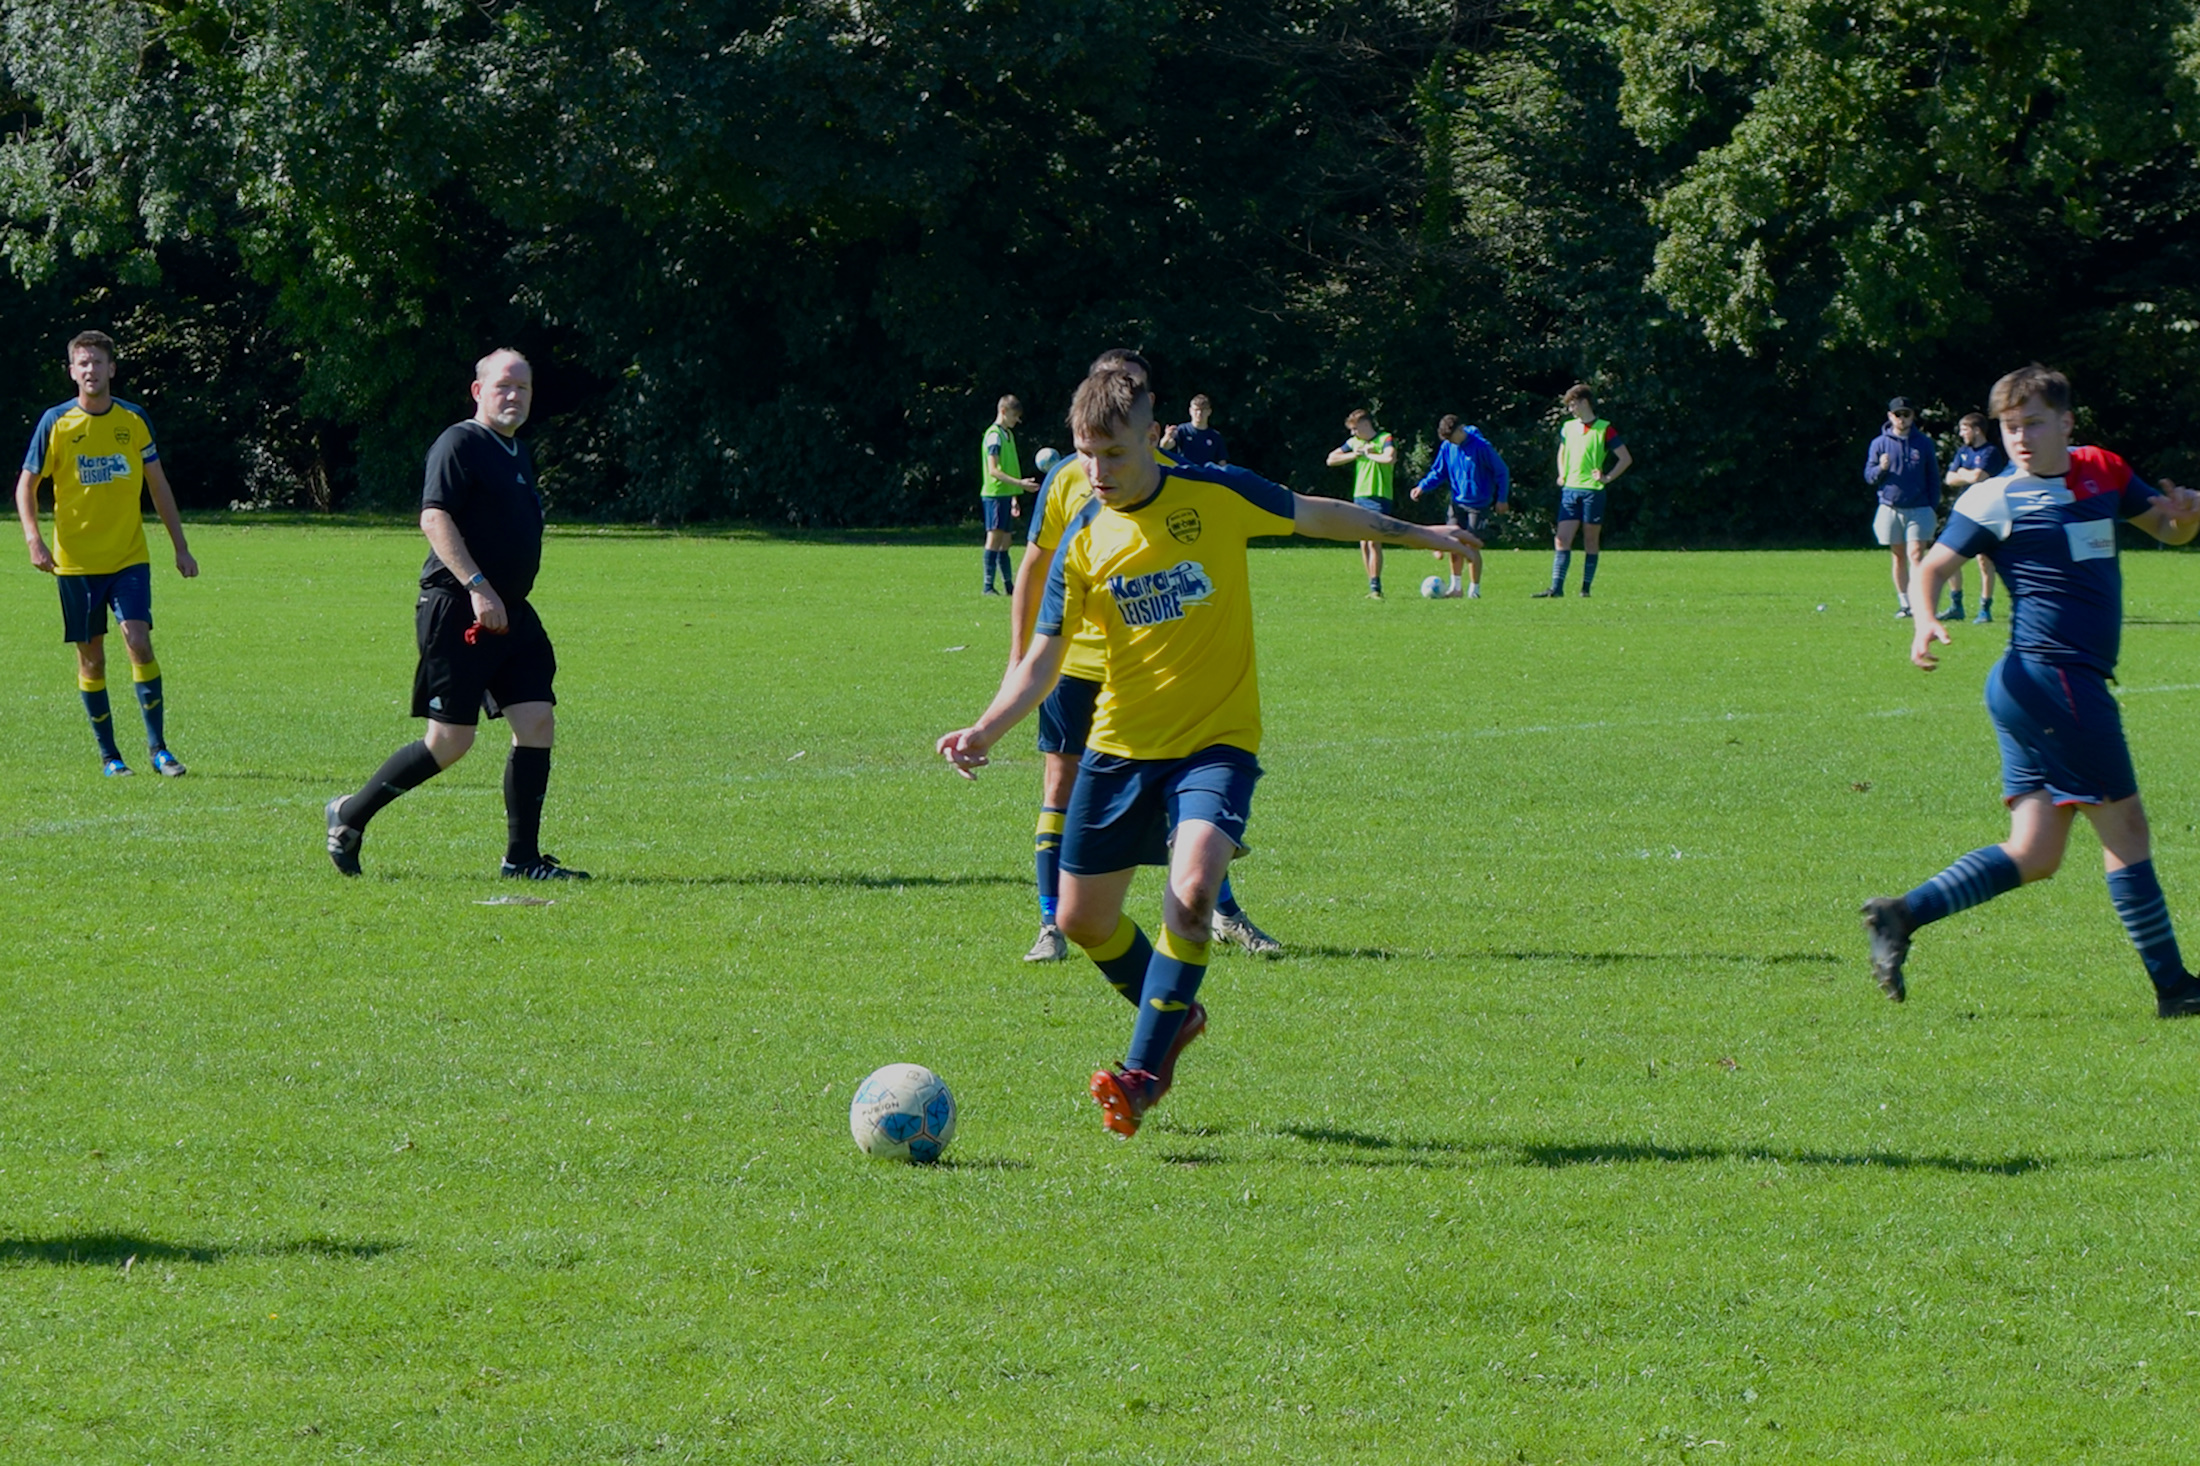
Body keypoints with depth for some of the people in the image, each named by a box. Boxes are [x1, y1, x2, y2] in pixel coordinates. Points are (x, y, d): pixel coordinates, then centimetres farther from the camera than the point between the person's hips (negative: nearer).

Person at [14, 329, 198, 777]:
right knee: (91, 656, 3)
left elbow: (158, 486, 12)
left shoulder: (133, 420, 3)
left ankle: (158, 747, -9)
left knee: (138, 640, -15)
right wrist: (33, 539, -13)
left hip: (129, 556, 0)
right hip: (76, 560, 0)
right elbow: (26, 486, 3)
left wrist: (180, 547, 10)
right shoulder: (55, 423, -2)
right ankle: (108, 753, 14)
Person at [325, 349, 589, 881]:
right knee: (450, 742, -9)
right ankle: (351, 815, 9)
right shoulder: (460, 444, -10)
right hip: (455, 612, -9)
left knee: (538, 722, -2)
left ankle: (521, 858, 2)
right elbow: (434, 518, -20)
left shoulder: (519, 452, 19)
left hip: (511, 614, 9)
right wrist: (476, 587, -27)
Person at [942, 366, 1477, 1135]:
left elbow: (1315, 516, 8)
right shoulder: (1083, 542, -3)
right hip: (1120, 744, 4)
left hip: (1216, 740, -4)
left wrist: (1415, 533, 19)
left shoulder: (1217, 496, -9)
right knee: (1083, 919, 8)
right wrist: (984, 731, -18)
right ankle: (1175, 1015, 36)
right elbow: (1042, 659, -2)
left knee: (1191, 890, -27)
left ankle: (1143, 1070, -18)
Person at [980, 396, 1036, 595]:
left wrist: (1014, 497, 22)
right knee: (995, 536, -9)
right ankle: (988, 586, -9)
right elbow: (993, 470, -18)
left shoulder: (1008, 434, 16)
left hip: (1006, 494, 9)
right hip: (994, 494, -9)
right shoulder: (994, 435, -11)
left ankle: (1009, 584, 13)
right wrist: (1020, 483, -25)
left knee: (1004, 540, 10)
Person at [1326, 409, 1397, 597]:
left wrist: (1369, 455, -9)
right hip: (1359, 497, 6)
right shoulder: (1354, 442, 13)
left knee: (1374, 541, -14)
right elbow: (1331, 460, 12)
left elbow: (1390, 458, -25)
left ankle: (1375, 586, -13)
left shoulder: (1385, 440, -5)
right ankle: (1373, 587, 10)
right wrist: (1354, 455, -1)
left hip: (1379, 497, -6)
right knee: (1364, 543, 4)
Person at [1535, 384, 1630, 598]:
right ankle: (1556, 588, -10)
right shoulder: (1568, 428, 12)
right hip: (1570, 490, 5)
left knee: (1590, 542, 3)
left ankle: (1586, 588, 8)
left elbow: (1626, 459, -3)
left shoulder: (1604, 430, -4)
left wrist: (1607, 478, -10)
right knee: (1562, 540, -5)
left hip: (1592, 491, -5)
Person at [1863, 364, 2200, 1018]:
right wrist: (1925, 623, -25)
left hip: (2075, 683, 7)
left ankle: (1902, 914, 2)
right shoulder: (1994, 500, -5)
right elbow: (1931, 568, -5)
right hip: (2049, 676, -7)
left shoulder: (2103, 474, 14)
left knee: (2033, 855, 3)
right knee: (2125, 827, -2)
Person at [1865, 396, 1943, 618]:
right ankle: (1904, 603, 14)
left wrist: (1933, 507, 3)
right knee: (1899, 557, 8)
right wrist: (1881, 468, -17)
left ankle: (1919, 603, -18)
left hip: (1919, 509, -2)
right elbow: (1869, 476, 5)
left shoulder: (1924, 443, 6)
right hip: (1890, 508, 2)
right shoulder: (1880, 443, 6)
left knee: (1916, 556, -12)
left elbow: (1933, 477, 10)